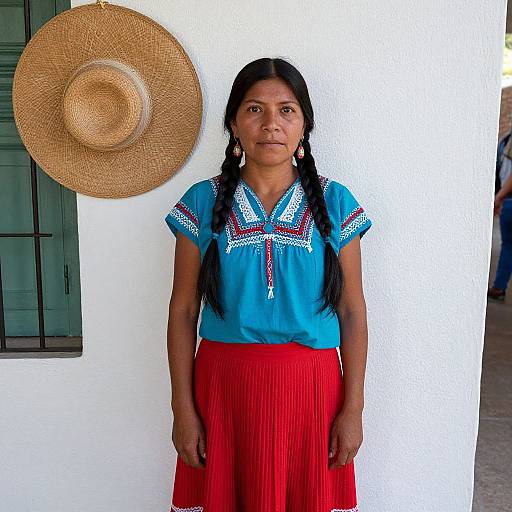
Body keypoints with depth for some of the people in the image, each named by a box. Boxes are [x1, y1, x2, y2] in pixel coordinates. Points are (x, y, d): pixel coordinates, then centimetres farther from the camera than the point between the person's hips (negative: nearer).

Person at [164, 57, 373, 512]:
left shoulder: (335, 202, -2)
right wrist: (183, 409, -3)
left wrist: (353, 408, -2)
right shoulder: (203, 202, -3)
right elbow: (183, 310, -2)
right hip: (224, 383, 0)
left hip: (311, 384, 1)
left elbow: (352, 311, -1)